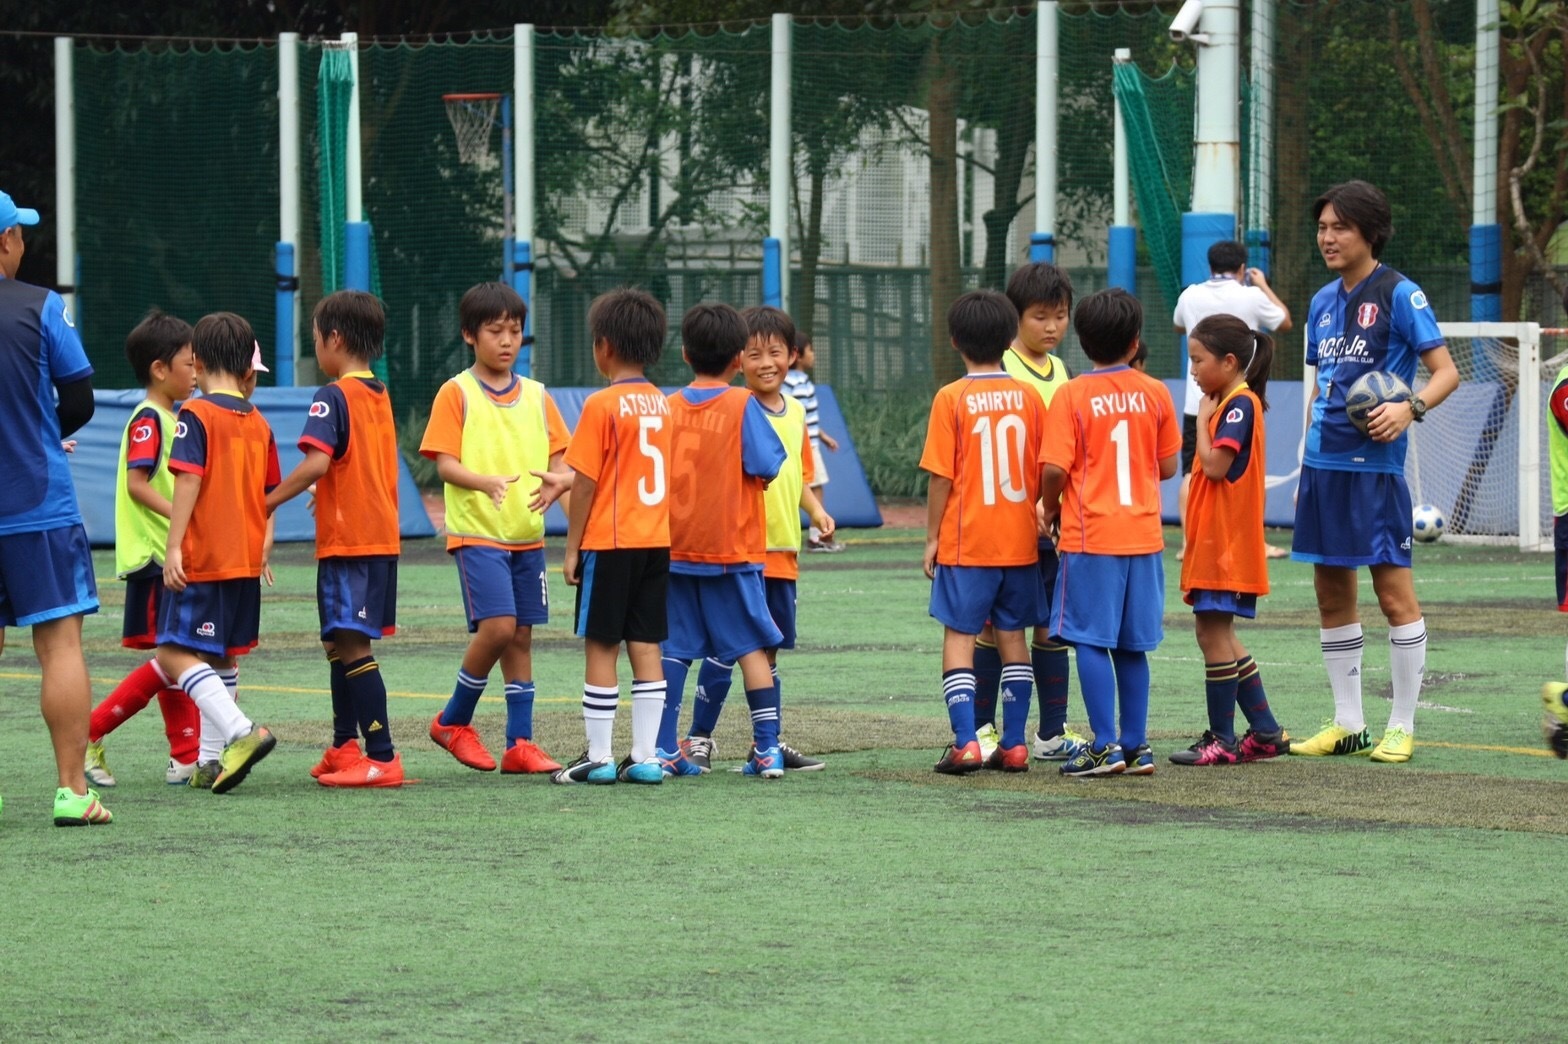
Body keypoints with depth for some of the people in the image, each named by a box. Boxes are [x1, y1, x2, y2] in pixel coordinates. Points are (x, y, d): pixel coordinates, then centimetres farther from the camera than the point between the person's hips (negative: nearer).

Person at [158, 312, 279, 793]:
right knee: (222, 657, 17)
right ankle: (212, 760, 18)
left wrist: (173, 547, -18)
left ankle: (241, 731, -25)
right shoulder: (258, 422, 10)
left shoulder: (196, 414, -10)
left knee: (176, 654, -9)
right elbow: (270, 493, 15)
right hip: (246, 557, 7)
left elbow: (189, 481, -18)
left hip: (202, 556, -7)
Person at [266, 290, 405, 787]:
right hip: (383, 537, 9)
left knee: (351, 645, -9)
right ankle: (344, 747, 26)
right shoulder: (381, 397, 14)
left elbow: (317, 462, -24)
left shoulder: (333, 397, -12)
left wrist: (268, 502, -15)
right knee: (339, 643, 18)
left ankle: (383, 757, -13)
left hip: (347, 541, -9)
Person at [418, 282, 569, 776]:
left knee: (521, 635, 5)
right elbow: (444, 463, -9)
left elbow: (556, 459, 9)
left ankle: (519, 743, 9)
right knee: (497, 627, -17)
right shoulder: (456, 393, -3)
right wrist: (486, 482, -29)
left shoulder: (536, 396, 11)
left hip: (527, 533, 5)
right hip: (477, 532, -5)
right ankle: (454, 722, 3)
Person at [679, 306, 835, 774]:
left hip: (782, 550, 7)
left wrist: (816, 510, 7)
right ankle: (699, 738, 1)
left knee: (768, 649, 13)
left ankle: (770, 742, 19)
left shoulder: (795, 412, 12)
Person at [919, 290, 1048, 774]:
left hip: (965, 541, -4)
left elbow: (942, 476, -9)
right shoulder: (1028, 397, 1)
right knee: (1012, 636, 11)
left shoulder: (951, 398, -9)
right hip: (1019, 541, 4)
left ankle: (966, 743, -10)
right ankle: (1014, 744, 10)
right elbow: (1044, 471, 4)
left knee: (959, 637, 0)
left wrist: (932, 537, -1)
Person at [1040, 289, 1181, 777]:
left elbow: (1054, 468, -14)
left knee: (1091, 641, -1)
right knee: (1132, 646, 11)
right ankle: (1136, 745, 13)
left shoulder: (1072, 396, -8)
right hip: (1143, 535, 4)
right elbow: (1168, 467, 8)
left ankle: (1106, 745, -6)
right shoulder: (1155, 394, 2)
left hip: (1090, 535, -4)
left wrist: (1050, 508, 5)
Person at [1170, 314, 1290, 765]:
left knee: (1214, 632, -6)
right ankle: (1265, 732, 17)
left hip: (1227, 544, -10)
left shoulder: (1240, 404, -14)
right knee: (1219, 635, 13)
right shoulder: (1229, 403, 16)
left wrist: (1203, 419, -11)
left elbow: (1215, 464, -21)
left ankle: (1222, 740, -1)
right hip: (1213, 541, 10)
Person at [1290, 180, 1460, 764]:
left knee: (1394, 594, -5)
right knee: (1332, 596, 9)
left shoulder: (1399, 295, -7)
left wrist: (1410, 407, -26)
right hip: (1323, 464, 7)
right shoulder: (1323, 302, 14)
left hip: (1374, 466, -7)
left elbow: (1446, 371, -9)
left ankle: (1401, 727, 1)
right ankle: (1347, 725, 16)